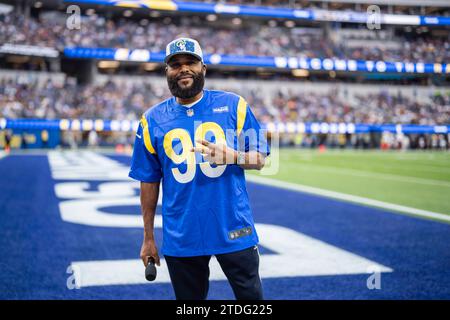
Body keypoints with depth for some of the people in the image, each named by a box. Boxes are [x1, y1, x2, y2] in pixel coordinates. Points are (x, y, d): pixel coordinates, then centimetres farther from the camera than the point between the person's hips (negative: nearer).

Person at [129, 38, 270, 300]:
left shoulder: (234, 105, 1)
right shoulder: (152, 119, 4)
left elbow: (260, 159, 2)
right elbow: (149, 182, 7)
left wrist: (231, 155, -20)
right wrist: (148, 237, 9)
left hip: (235, 231, 0)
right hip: (180, 238, 1)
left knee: (251, 295, 9)